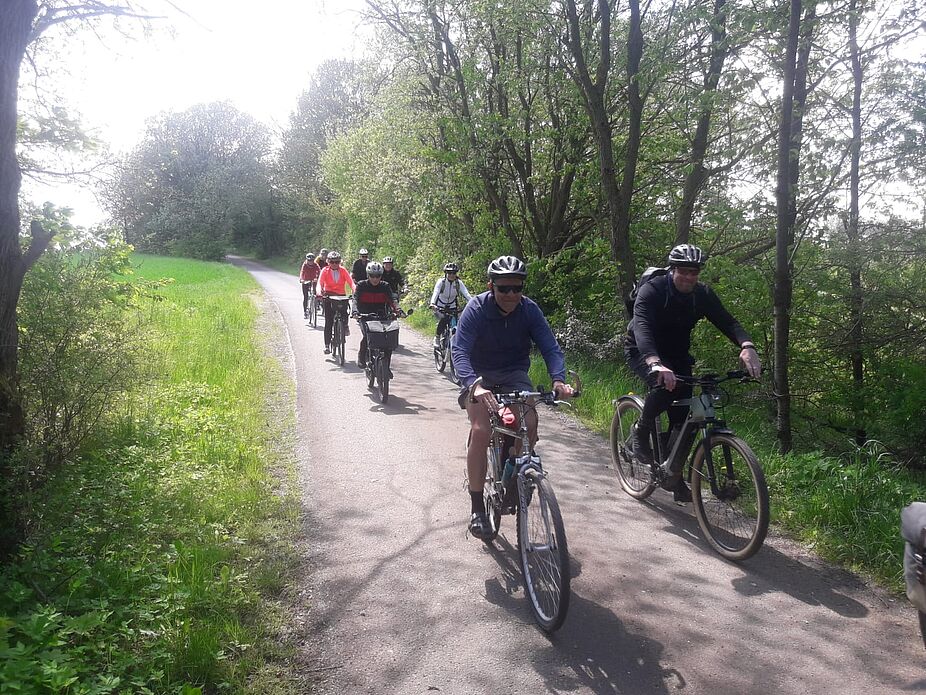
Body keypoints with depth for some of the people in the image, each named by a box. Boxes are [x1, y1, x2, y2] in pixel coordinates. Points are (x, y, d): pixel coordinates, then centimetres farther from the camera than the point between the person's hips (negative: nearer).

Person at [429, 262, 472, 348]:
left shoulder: (459, 283, -12)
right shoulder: (441, 281, -18)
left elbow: (466, 294, -25)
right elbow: (435, 293, -33)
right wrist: (432, 304, -52)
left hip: (452, 307, 3)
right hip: (439, 307, -3)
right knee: (443, 319, -27)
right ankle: (437, 337, -7)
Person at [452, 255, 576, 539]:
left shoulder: (530, 310, -12)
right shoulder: (476, 309, -20)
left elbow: (550, 347, -16)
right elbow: (459, 351, -30)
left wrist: (559, 380, -36)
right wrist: (474, 385, -49)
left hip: (514, 375, 2)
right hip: (479, 377, -2)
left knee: (530, 423, -24)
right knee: (481, 431, -25)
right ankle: (477, 508, -12)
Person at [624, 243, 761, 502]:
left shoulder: (702, 294, -11)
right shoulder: (651, 291, -26)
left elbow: (727, 321, -20)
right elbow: (642, 328, -42)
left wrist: (747, 346, -43)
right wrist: (655, 364, -61)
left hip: (677, 355, 5)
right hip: (643, 352, -5)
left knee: (682, 416, -3)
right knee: (665, 385, -35)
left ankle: (675, 476, 13)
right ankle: (641, 432, -9)